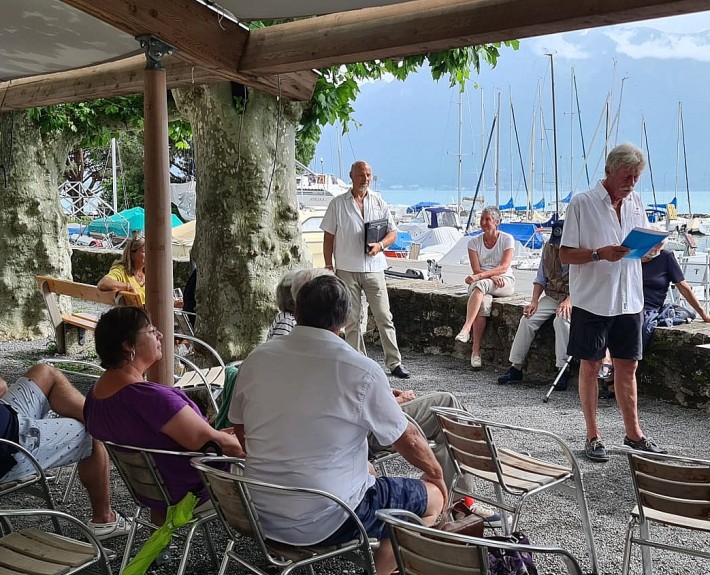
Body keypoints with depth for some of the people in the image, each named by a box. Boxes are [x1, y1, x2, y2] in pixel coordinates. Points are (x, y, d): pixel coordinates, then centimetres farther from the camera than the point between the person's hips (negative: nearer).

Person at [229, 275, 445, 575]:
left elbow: (240, 431, 10)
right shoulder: (361, 372, -18)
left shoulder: (257, 359, -4)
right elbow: (408, 440, -5)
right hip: (325, 522, -6)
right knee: (432, 496, 14)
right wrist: (436, 473, 15)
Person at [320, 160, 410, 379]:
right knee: (351, 320, 3)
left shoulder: (379, 202, 9)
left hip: (374, 268, 1)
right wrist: (329, 267, 0)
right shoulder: (338, 204, 3)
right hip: (347, 269, -1)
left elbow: (393, 232, 11)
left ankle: (394, 363, 7)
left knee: (384, 317, 0)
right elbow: (329, 237, 5)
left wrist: (380, 245, -10)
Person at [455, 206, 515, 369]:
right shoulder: (474, 241, 7)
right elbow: (476, 270, -1)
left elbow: (504, 267, -13)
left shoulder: (507, 239, -1)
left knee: (480, 284, -36)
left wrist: (481, 276, -25)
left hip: (505, 282, -2)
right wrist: (492, 276, -21)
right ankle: (476, 350, -34)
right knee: (483, 302, -33)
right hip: (482, 283, 2)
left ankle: (466, 329, -45)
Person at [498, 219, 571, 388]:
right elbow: (541, 278, 9)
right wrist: (534, 302, -4)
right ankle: (516, 367, -10)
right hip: (551, 297, 5)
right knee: (528, 319, -15)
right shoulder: (549, 248, 4)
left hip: (573, 298, -5)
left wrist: (569, 301, -33)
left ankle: (563, 370, -29)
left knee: (561, 320, -34)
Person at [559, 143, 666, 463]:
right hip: (593, 300, -5)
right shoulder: (582, 204, -8)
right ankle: (593, 436, 15)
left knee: (627, 365, 12)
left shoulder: (636, 203, 10)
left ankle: (633, 433, 23)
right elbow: (565, 255, -9)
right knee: (590, 365, 5)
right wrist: (599, 254, -25)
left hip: (629, 301, 5)